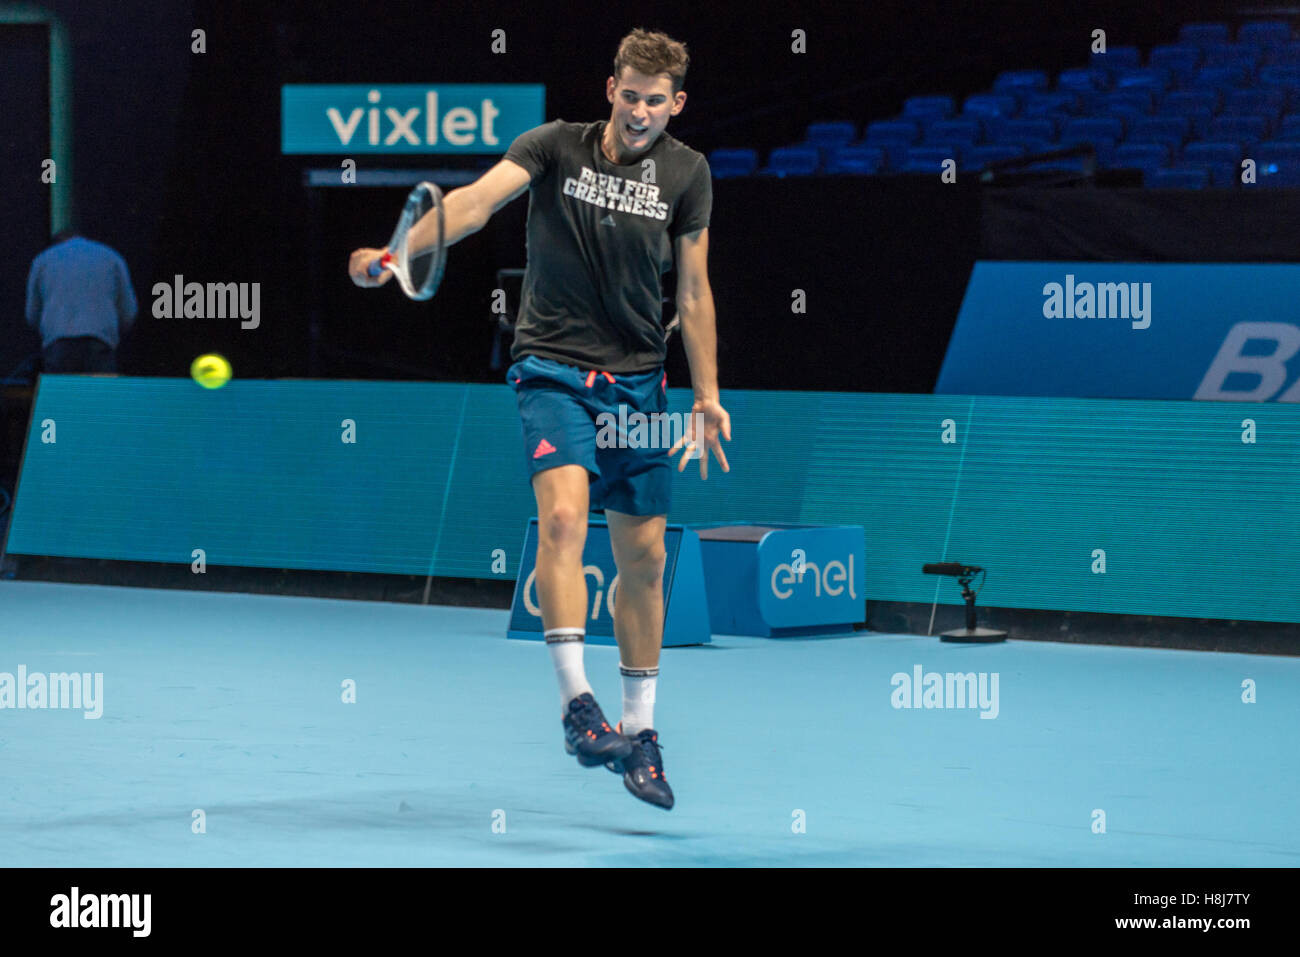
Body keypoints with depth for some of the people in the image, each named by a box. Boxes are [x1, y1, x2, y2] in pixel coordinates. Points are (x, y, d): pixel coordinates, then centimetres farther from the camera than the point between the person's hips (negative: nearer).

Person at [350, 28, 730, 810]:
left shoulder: (686, 173, 2)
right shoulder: (557, 147, -7)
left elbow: (694, 291, 8)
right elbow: (477, 200, -22)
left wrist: (707, 396, 5)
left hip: (639, 380, 3)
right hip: (555, 369, -3)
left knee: (644, 556, 6)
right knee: (563, 513, -26)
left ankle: (639, 730, 19)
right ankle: (577, 702, -29)